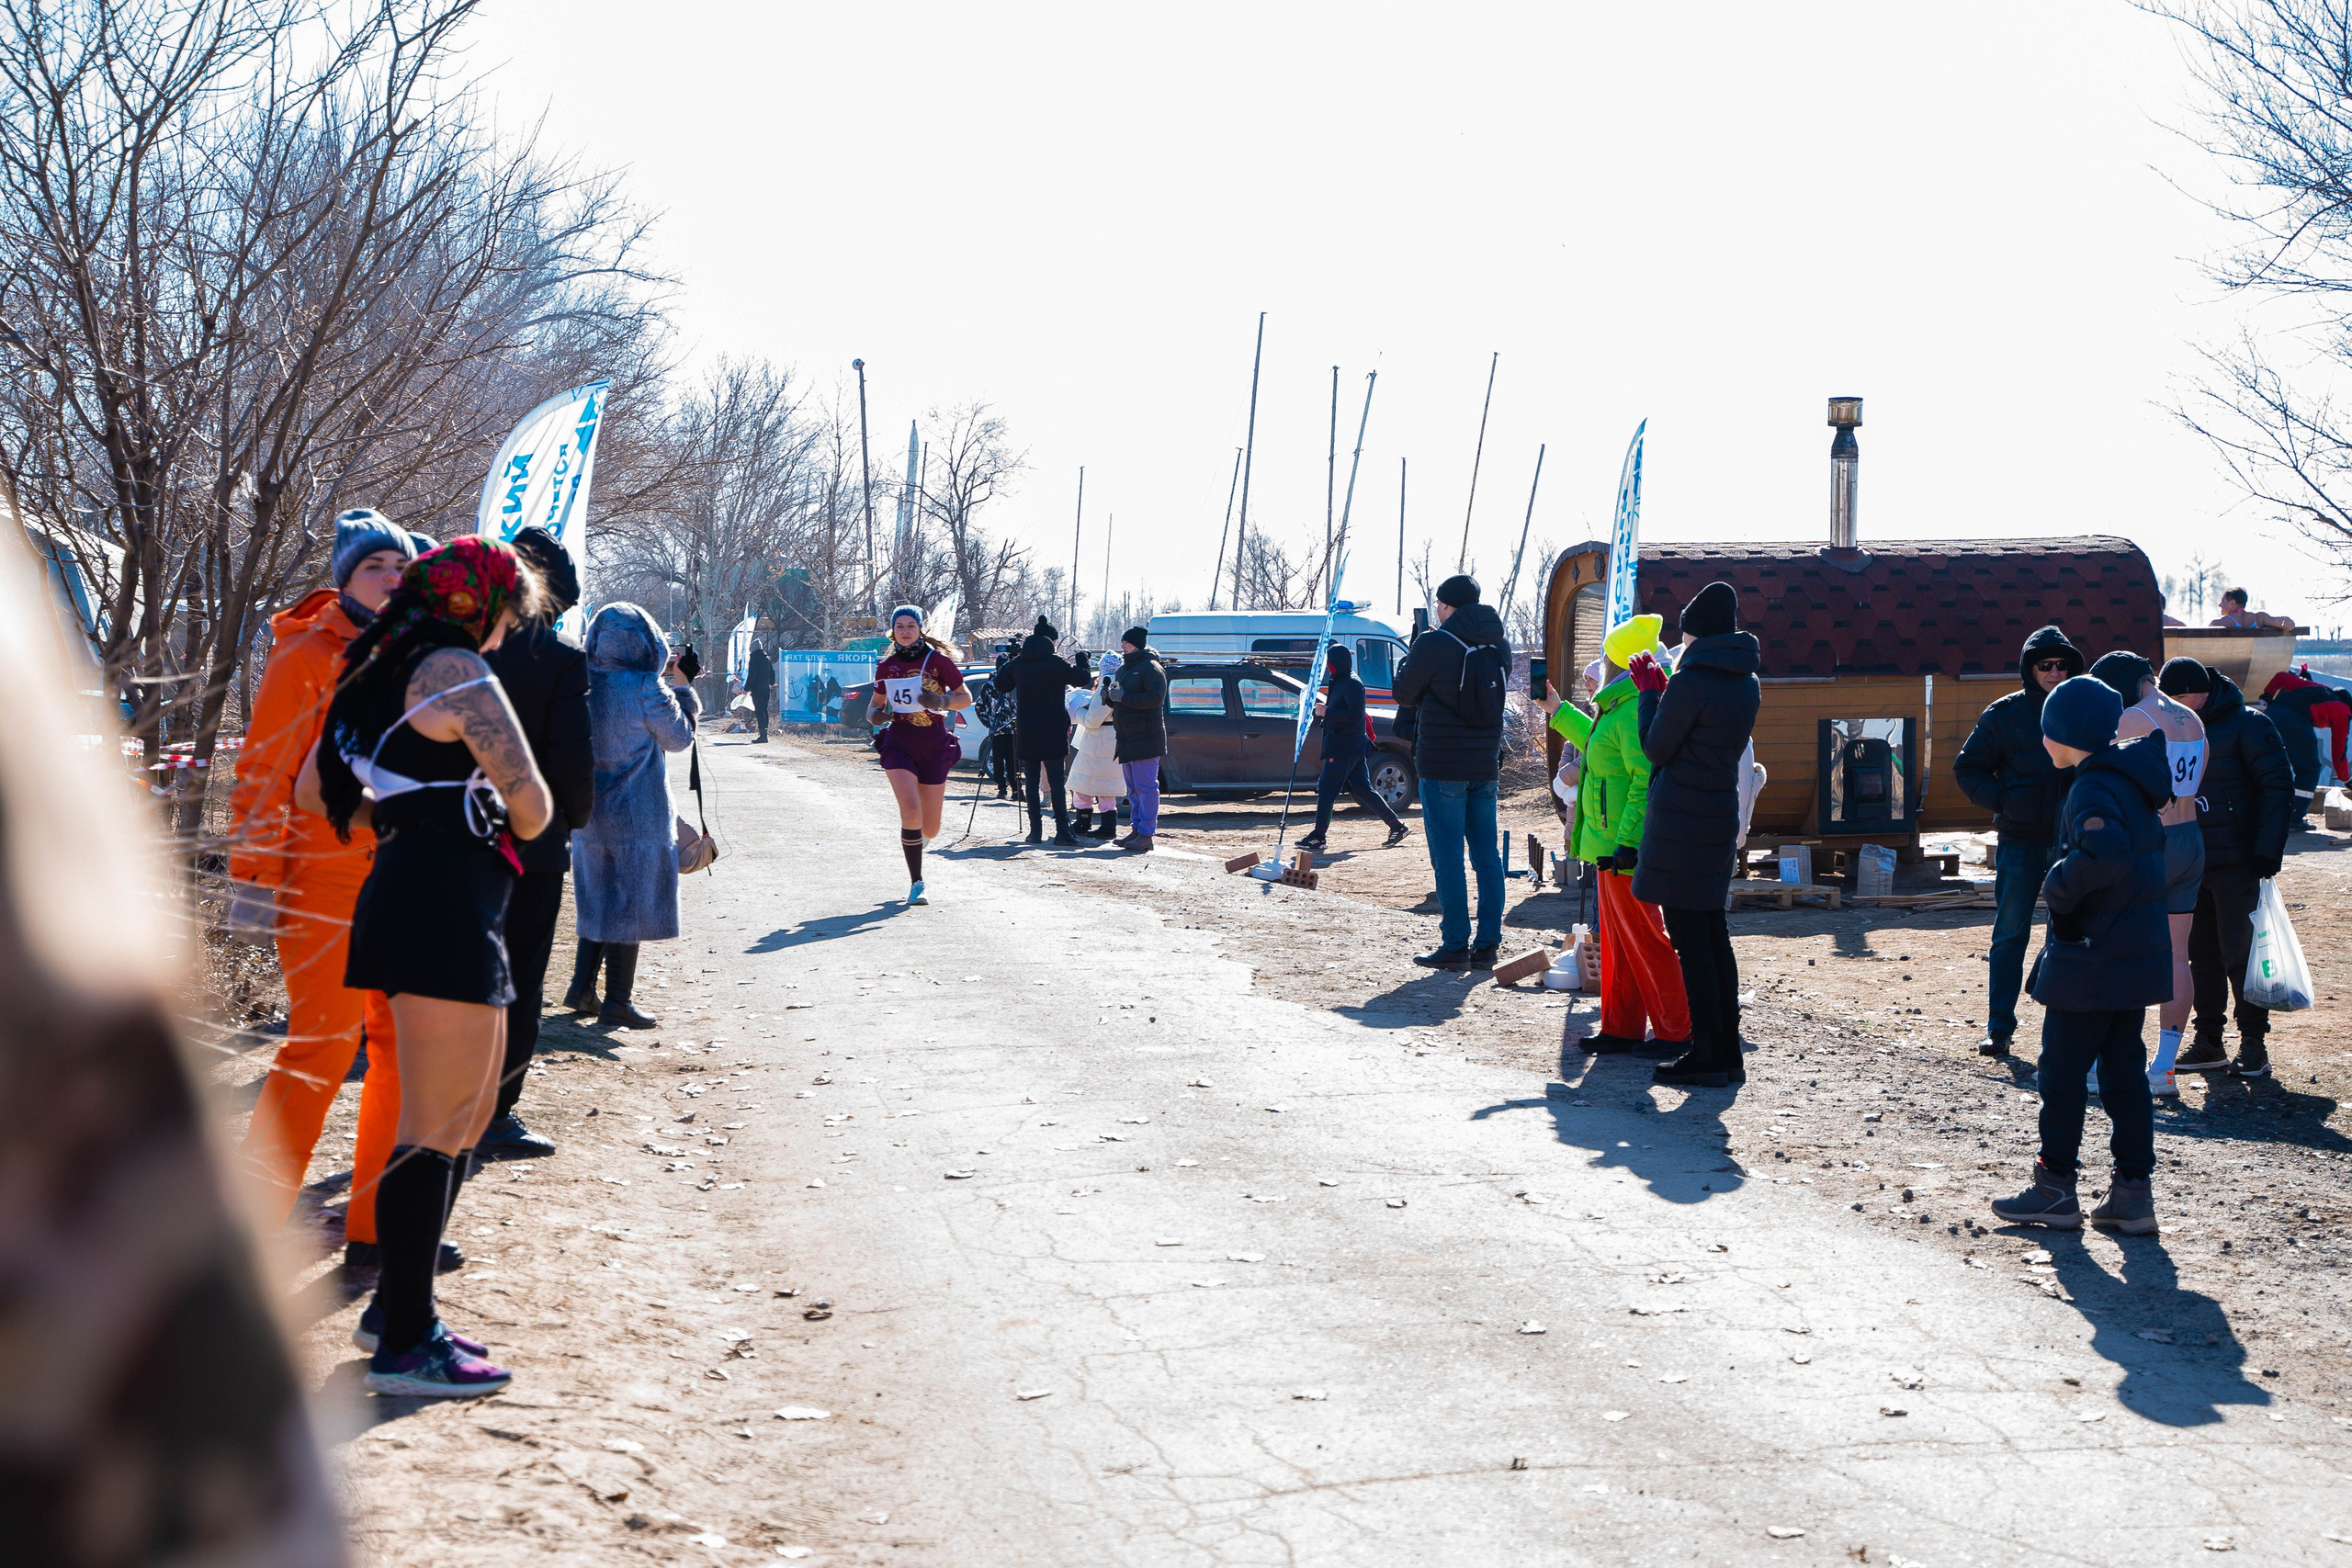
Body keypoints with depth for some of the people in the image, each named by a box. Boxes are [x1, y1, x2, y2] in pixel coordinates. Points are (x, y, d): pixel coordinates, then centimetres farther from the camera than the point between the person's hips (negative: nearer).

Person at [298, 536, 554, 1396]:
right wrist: (517, 825, 5)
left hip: (407, 891, 10)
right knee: (437, 1129, -7)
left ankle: (397, 1305, 24)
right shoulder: (455, 669, -11)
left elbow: (313, 790, 25)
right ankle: (404, 1342, -4)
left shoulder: (380, 671, 19)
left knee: (467, 1115, 18)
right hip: (448, 900, -10)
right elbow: (527, 794, -17)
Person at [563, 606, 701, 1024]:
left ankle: (581, 989, 22)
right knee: (629, 906, 3)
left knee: (596, 900, 19)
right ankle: (618, 1002, 6)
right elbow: (679, 738, -4)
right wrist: (682, 688, 6)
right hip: (639, 817, -6)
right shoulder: (647, 689, -17)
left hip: (588, 813, 6)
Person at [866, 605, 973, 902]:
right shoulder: (886, 666, 5)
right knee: (911, 811, -21)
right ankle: (916, 883, -10)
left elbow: (966, 697, 1)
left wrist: (943, 702, -20)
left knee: (930, 830, 4)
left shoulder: (938, 661, -3)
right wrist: (874, 714, -4)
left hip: (934, 743, -1)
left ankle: (912, 836, 43)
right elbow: (878, 701, 19)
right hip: (899, 741, 1)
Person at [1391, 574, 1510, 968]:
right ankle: (1487, 945, 9)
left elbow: (1403, 691, -2)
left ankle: (1455, 945, -3)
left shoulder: (1434, 644, -13)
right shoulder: (1498, 644, 6)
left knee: (1448, 857, -2)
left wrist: (1411, 655, 16)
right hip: (1485, 765, 6)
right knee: (1487, 856, 8)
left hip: (1443, 766, -6)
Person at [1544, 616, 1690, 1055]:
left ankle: (1677, 1032, 2)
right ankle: (1622, 1027, 22)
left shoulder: (1635, 711, -20)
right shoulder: (1621, 707, 13)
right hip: (1612, 847, 11)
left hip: (1627, 849, -11)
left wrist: (1626, 844, -28)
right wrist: (1558, 711, 41)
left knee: (1643, 939, -4)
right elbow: (1602, 749, 34)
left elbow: (1647, 782, -26)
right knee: (1617, 938, 15)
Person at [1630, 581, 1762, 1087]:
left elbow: (1656, 747, -6)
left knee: (1689, 937, -4)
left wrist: (1649, 693, 8)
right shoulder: (1747, 682, 10)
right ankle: (1728, 1053, 15)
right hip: (1721, 813, 8)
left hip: (1681, 821, -8)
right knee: (1713, 934, 12)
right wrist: (1661, 690, 23)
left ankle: (1707, 1055, -4)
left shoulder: (1691, 681, -16)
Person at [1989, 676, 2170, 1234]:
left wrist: (2059, 887, -21)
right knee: (2124, 1068, 12)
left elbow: (2104, 853, -37)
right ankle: (2133, 1192, 12)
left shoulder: (2094, 789, -19)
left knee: (2063, 1068, 2)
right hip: (2140, 951, 9)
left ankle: (2055, 1189, 9)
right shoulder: (2131, 780, 11)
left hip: (2095, 954, -9)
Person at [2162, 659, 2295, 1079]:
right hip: (2188, 863, 6)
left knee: (2239, 954, -5)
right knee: (2201, 955, 8)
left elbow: (2278, 787, -11)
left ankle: (2254, 1044, 3)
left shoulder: (2247, 725, -8)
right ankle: (2208, 1043, 15)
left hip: (2235, 864, -6)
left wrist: (2268, 852, -17)